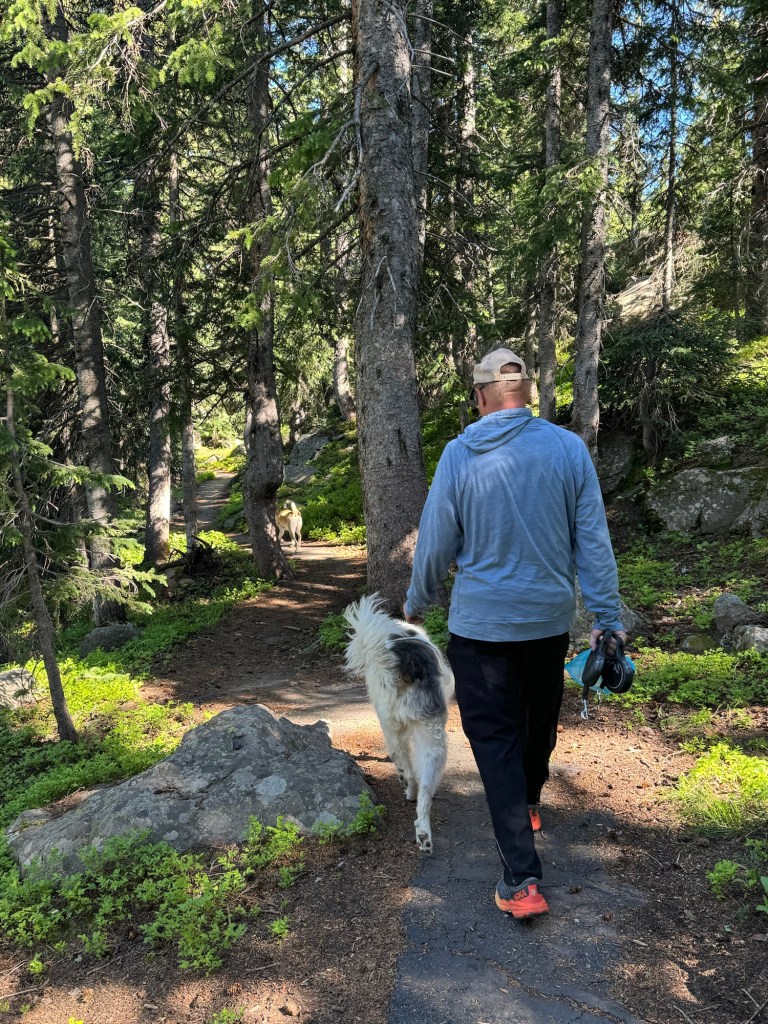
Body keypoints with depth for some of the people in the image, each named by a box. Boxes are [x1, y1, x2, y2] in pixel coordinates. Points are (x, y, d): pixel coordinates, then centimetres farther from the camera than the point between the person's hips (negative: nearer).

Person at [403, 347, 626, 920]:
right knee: (540, 720, 25)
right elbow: (593, 542, -6)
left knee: (495, 738, 6)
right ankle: (527, 805, 49)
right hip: (550, 619, 3)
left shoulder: (460, 453, -10)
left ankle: (522, 879, 3)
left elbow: (436, 542, -5)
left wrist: (417, 604, 10)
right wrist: (608, 617, 1)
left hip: (480, 624, -2)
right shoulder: (569, 448, -7)